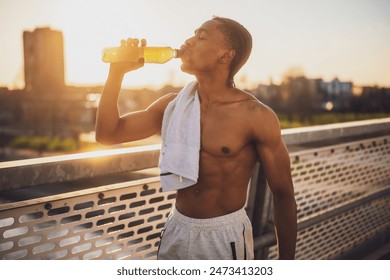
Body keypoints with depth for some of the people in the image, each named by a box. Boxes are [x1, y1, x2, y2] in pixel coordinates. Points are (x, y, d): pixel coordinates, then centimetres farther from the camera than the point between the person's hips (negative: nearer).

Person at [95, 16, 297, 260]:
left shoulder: (256, 116, -14)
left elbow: (284, 195, -9)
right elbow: (108, 134, 3)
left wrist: (286, 262, -6)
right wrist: (117, 72, -7)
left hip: (226, 237, -4)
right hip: (176, 231, 5)